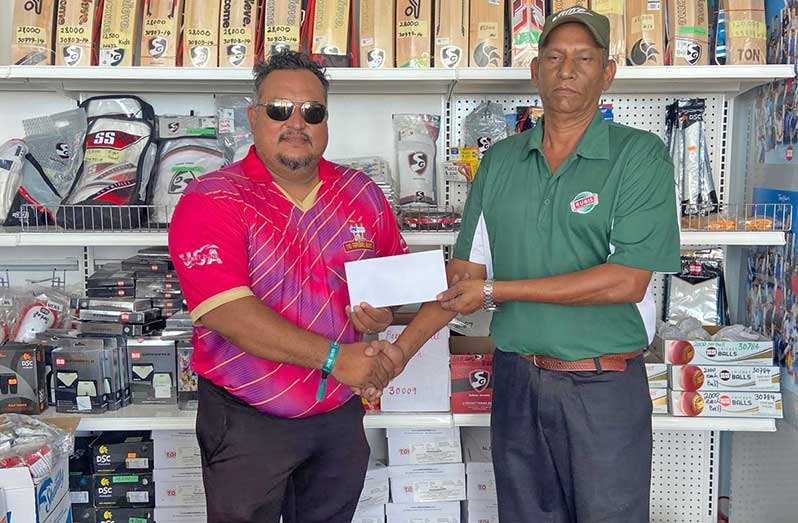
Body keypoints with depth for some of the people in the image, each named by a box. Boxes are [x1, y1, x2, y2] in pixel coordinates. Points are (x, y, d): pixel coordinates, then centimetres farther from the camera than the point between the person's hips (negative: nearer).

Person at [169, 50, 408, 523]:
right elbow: (225, 310, -24)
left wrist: (386, 309, -8)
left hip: (340, 415, 5)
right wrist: (333, 356, -28)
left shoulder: (361, 192, 3)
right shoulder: (212, 201, -13)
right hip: (249, 422, -4)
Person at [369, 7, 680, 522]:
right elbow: (464, 272, 7)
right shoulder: (500, 160, 6)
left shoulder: (640, 156, -8)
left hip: (603, 387, -3)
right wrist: (404, 347, -4)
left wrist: (497, 291, -16)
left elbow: (627, 282, -18)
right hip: (516, 379, 4)